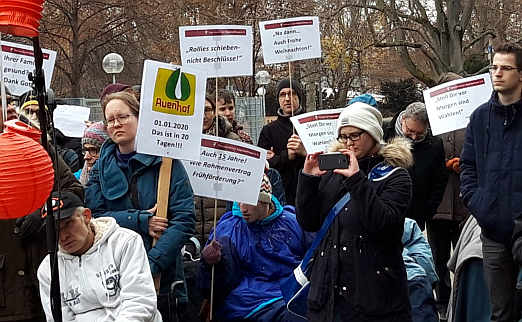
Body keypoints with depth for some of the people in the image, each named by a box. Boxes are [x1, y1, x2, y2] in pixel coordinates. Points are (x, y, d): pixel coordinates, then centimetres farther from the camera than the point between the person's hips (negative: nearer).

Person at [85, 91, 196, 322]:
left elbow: (184, 220, -11)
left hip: (161, 278, -2)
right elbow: (95, 216, -4)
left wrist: (152, 264, -20)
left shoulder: (164, 160, -4)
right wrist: (140, 221, -17)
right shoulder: (102, 167, 7)